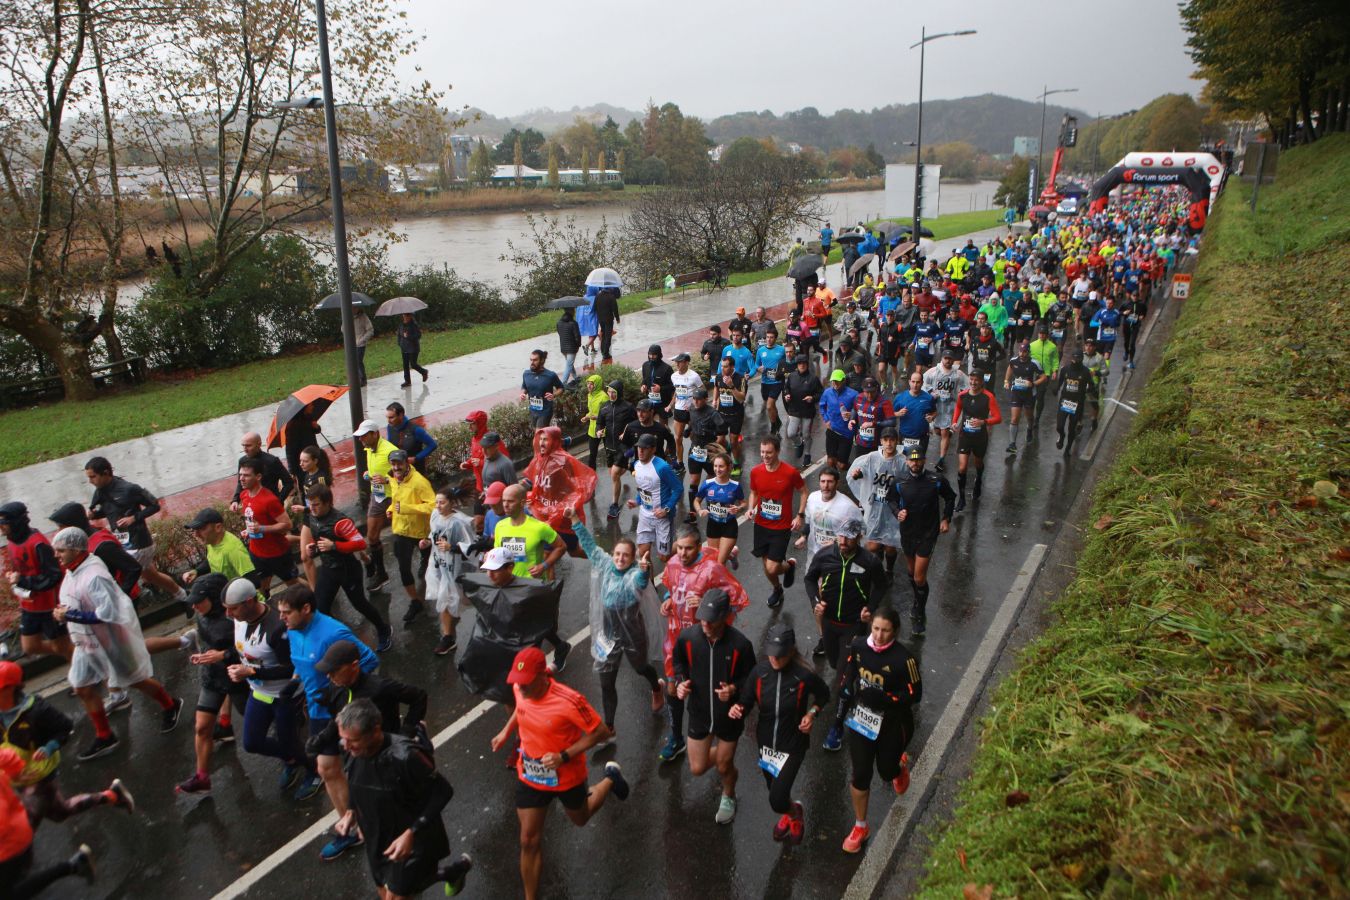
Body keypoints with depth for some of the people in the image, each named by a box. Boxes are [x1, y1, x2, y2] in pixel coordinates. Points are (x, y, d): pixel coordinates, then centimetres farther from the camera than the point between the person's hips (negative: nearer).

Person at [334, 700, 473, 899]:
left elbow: (442, 792, -22)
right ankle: (450, 872, 42)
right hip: (378, 839, 7)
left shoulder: (405, 757, -33)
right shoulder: (354, 752, -13)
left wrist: (411, 833, -28)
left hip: (413, 841, -7)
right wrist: (351, 811, -8)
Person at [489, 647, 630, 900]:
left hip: (567, 777, -3)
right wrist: (506, 731, 6)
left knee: (580, 820, 26)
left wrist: (564, 756, -29)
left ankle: (610, 779, 51)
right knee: (529, 841, 6)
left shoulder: (569, 701, -35)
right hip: (530, 776, 3)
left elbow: (599, 732, -24)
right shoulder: (520, 689, -17)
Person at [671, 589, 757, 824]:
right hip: (699, 712, 2)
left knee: (723, 767, 16)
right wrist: (680, 682, -15)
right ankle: (722, 755, 47)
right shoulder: (687, 637, -19)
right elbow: (678, 662, 3)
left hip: (728, 714, -2)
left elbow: (750, 678, -10)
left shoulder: (740, 644, -26)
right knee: (697, 769, 12)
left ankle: (728, 798, 51)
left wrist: (734, 688, -29)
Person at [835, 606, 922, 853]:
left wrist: (883, 698, -30)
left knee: (887, 771, 17)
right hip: (860, 719, 3)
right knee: (860, 775, 7)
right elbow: (847, 677, 5)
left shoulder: (903, 659, -24)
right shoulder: (858, 646, -11)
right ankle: (860, 827, 27)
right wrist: (842, 708, 9)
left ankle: (900, 765, 55)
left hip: (892, 724, -3)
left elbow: (915, 694, -17)